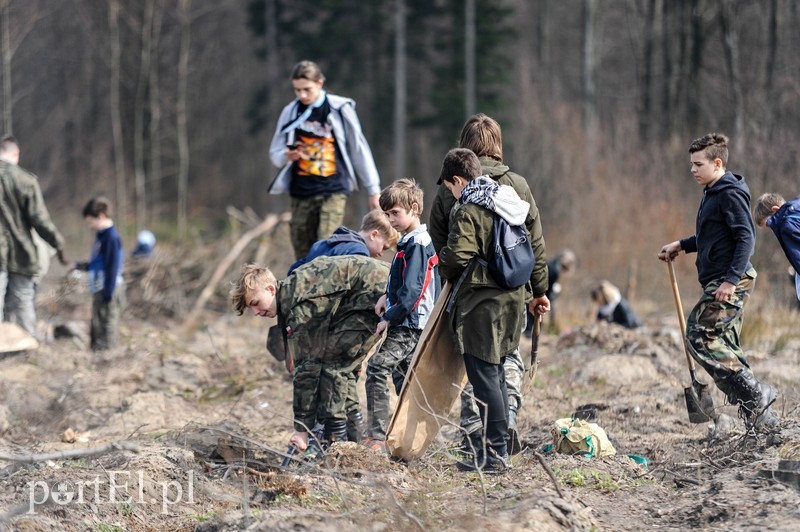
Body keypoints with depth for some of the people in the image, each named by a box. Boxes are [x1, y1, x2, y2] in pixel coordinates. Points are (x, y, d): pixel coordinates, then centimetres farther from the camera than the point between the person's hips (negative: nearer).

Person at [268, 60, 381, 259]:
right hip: (301, 192, 3)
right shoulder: (290, 113, 7)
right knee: (303, 255, 3)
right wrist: (286, 156, -10)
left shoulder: (340, 109, 0)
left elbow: (359, 149, 7)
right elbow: (275, 153, 15)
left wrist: (373, 190, 9)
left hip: (333, 190, -3)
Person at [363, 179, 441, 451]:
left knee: (377, 368, -16)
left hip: (411, 323, -11)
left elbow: (412, 291, -21)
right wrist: (387, 296, 8)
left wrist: (388, 318, -16)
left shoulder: (417, 245, -16)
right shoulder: (410, 241, 14)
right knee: (403, 373, 15)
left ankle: (377, 437, -19)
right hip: (408, 323, 11)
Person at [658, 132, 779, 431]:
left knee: (699, 335, -13)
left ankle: (753, 393, -12)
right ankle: (762, 419, 8)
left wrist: (731, 279, -25)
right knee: (724, 346, 8)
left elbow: (746, 237, -19)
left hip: (730, 282, -10)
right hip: (721, 281, 10)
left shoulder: (730, 194, -12)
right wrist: (681, 245, 28)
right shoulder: (714, 193, 19)